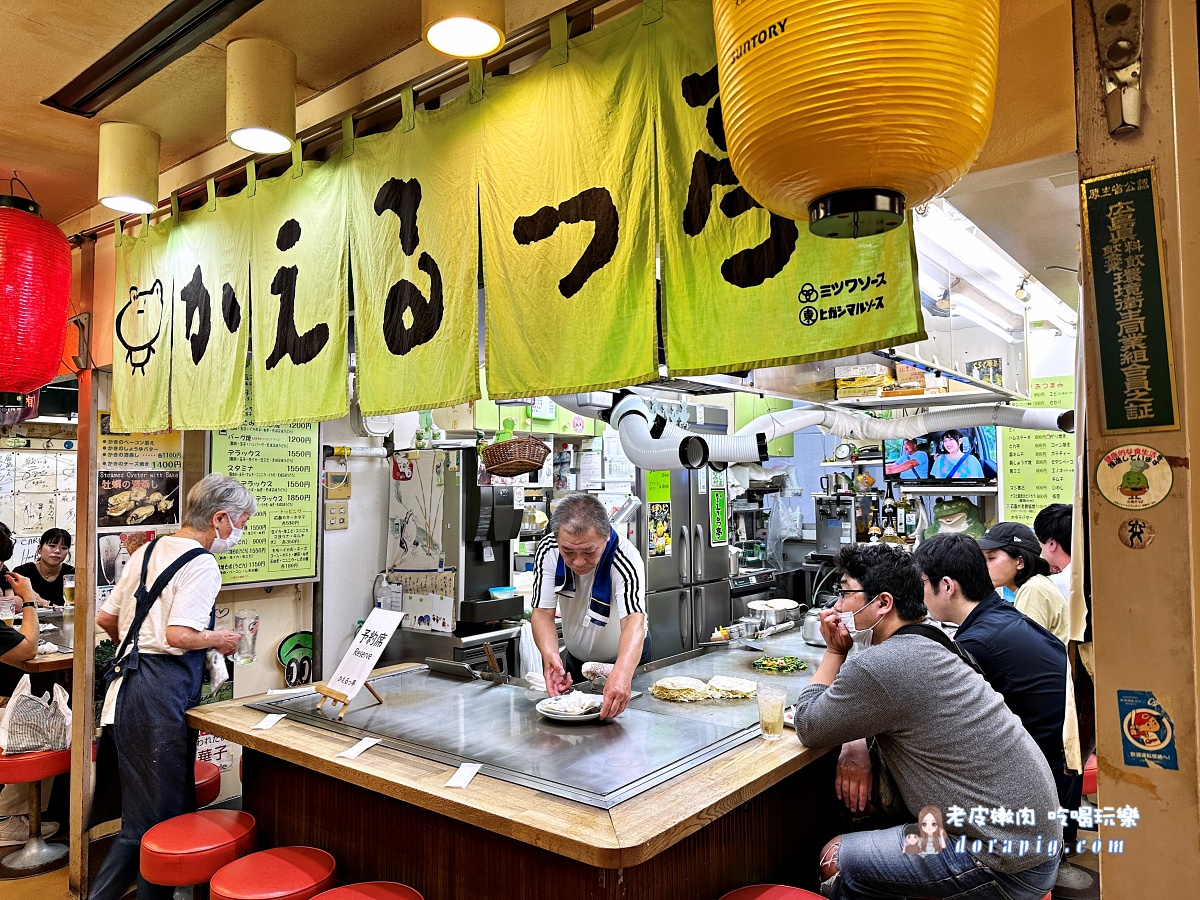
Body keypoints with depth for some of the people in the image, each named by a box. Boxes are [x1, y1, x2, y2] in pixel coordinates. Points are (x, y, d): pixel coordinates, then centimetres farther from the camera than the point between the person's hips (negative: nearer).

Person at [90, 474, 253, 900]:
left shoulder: (148, 551, 13)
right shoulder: (202, 565, -14)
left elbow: (106, 617, 17)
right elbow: (179, 635, -24)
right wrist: (220, 639, -6)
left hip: (130, 686, 9)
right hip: (163, 693, -9)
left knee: (142, 807, 17)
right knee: (162, 815, 2)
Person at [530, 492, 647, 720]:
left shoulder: (625, 557, -35)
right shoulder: (547, 550, -24)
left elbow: (634, 621, -47)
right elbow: (543, 612, -22)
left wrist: (622, 673, -67)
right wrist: (550, 655, -43)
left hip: (626, 659, -3)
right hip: (576, 659, 3)